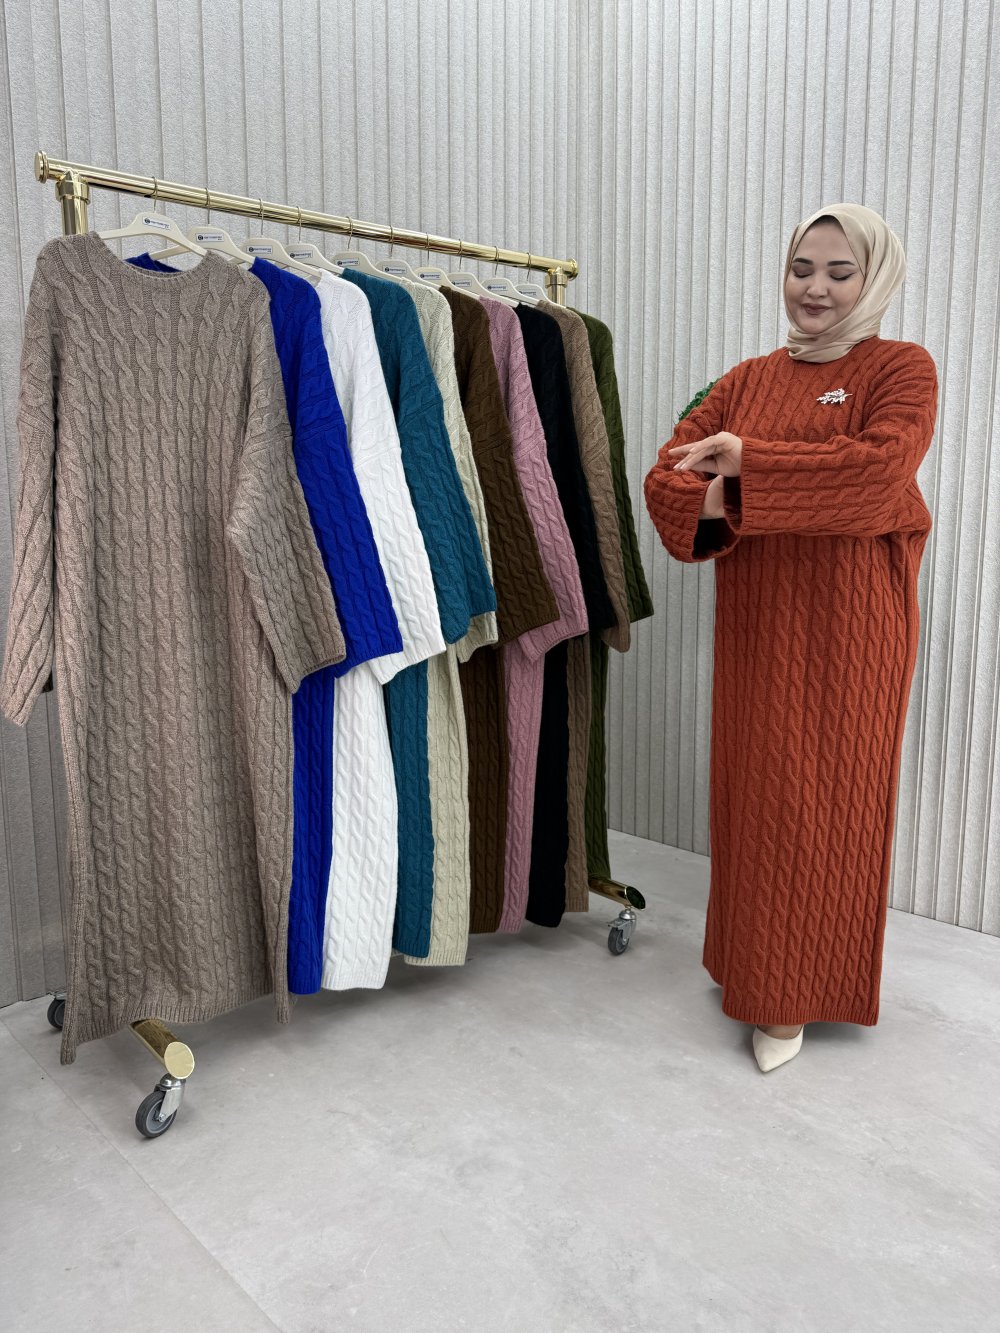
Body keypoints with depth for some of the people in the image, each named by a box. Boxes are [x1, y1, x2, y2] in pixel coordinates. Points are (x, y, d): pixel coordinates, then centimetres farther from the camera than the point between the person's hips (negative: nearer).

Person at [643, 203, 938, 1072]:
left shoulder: (901, 368, 0)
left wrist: (747, 462, -17)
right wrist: (717, 502, -19)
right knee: (752, 792, 9)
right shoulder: (748, 379, 13)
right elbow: (668, 477, 3)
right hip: (755, 620, 4)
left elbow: (881, 471, -20)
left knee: (826, 796, 3)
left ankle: (793, 995, 19)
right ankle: (754, 960, 29)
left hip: (849, 623, -4)